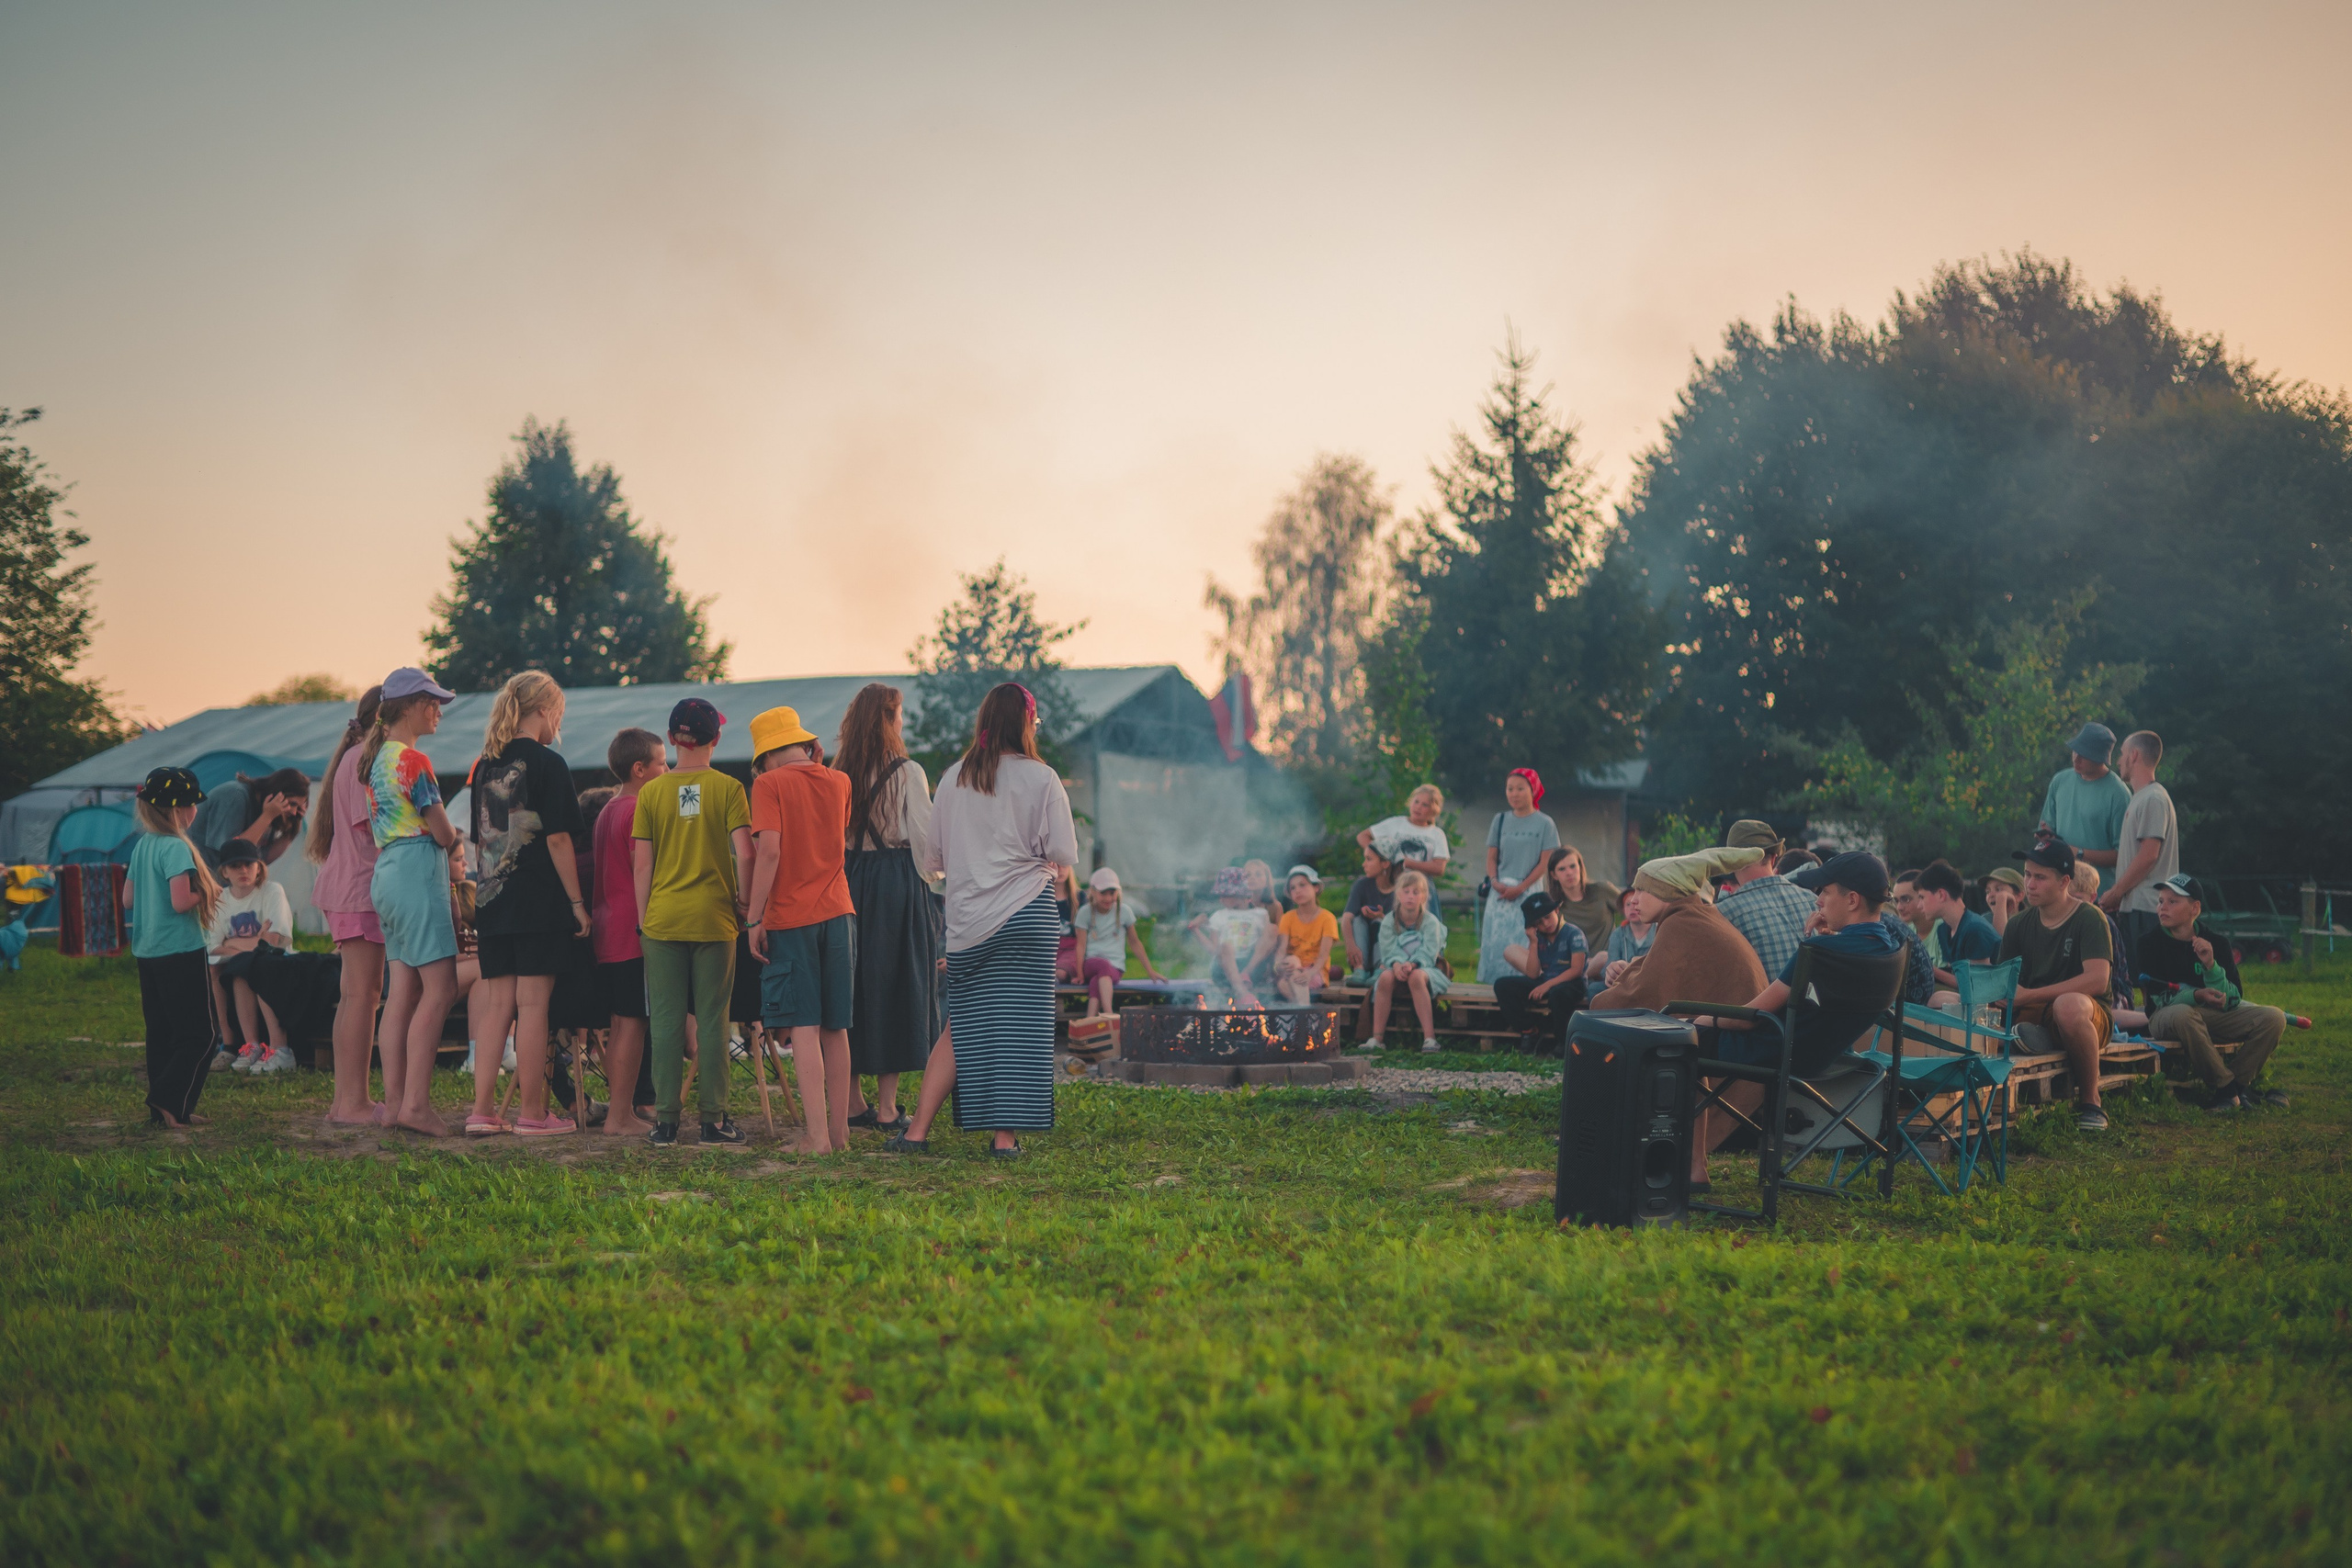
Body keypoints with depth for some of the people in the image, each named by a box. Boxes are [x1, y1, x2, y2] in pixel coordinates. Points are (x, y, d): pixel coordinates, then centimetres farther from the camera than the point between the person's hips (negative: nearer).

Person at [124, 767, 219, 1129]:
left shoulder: (142, 846, 10)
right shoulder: (176, 847, -16)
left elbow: (128, 899, 15)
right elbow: (181, 902, -23)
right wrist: (207, 895, -6)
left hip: (147, 951, 9)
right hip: (179, 951, -9)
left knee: (160, 1032, 12)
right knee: (197, 1034, -3)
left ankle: (162, 1109, 14)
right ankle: (170, 1102, -10)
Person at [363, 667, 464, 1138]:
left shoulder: (378, 757, 16)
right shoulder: (414, 760, -12)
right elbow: (443, 833, -10)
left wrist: (446, 860, 13)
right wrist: (454, 841, 12)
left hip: (387, 871, 10)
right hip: (417, 872, -10)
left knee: (403, 992, 8)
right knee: (439, 989, -10)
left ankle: (394, 1100, 6)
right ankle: (415, 1103, -15)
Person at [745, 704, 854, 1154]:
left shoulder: (769, 784, -6)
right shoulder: (839, 782, 9)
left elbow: (769, 851, -15)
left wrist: (755, 917, -11)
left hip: (790, 917, -5)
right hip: (838, 914, 5)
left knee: (803, 1029, -5)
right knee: (835, 1029, 10)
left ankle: (817, 1135, -11)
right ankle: (840, 1131, 13)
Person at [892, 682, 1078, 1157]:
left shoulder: (953, 779, 5)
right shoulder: (1041, 779, -5)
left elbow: (932, 859, 10)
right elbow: (1064, 854, -5)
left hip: (967, 920, 4)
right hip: (1027, 913, -3)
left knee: (963, 1027, 10)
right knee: (1019, 1023, 2)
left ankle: (917, 1131, 6)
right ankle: (1006, 1136, 1)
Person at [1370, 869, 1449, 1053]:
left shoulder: (1430, 921, -3)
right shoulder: (1388, 921, 4)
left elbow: (1429, 953, -14)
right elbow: (1388, 951, -6)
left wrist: (1412, 964, -32)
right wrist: (1396, 964, -29)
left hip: (1424, 968, -2)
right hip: (1396, 967, 2)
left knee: (1416, 976, -38)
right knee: (1386, 977, -33)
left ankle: (1429, 1038, -41)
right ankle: (1377, 1037, -30)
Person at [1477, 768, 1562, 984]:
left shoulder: (1544, 824, 0)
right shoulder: (1500, 820, 11)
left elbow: (1544, 863, -4)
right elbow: (1491, 857, 12)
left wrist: (1520, 888, -12)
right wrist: (1495, 882, -7)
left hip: (1529, 891, -3)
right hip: (1500, 892, 3)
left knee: (1523, 943, -8)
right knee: (1495, 941, -1)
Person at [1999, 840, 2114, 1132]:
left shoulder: (2090, 918, -6)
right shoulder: (2019, 924, 11)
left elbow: (2097, 981, -19)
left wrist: (2029, 995, -22)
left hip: (2090, 1015, -4)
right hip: (2033, 1017, 4)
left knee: (2068, 1004, -43)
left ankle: (2090, 1099, -22)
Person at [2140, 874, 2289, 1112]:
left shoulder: (2216, 942, 0)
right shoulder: (2150, 943, -6)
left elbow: (2234, 1000, -7)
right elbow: (2158, 997, -12)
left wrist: (2211, 965, -23)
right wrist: (2196, 995, -29)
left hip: (2216, 1016, 4)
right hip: (2167, 1018, -4)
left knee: (2273, 1017, -17)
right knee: (2182, 1014, -40)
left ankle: (2237, 1086, -15)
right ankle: (2228, 1087, -26)